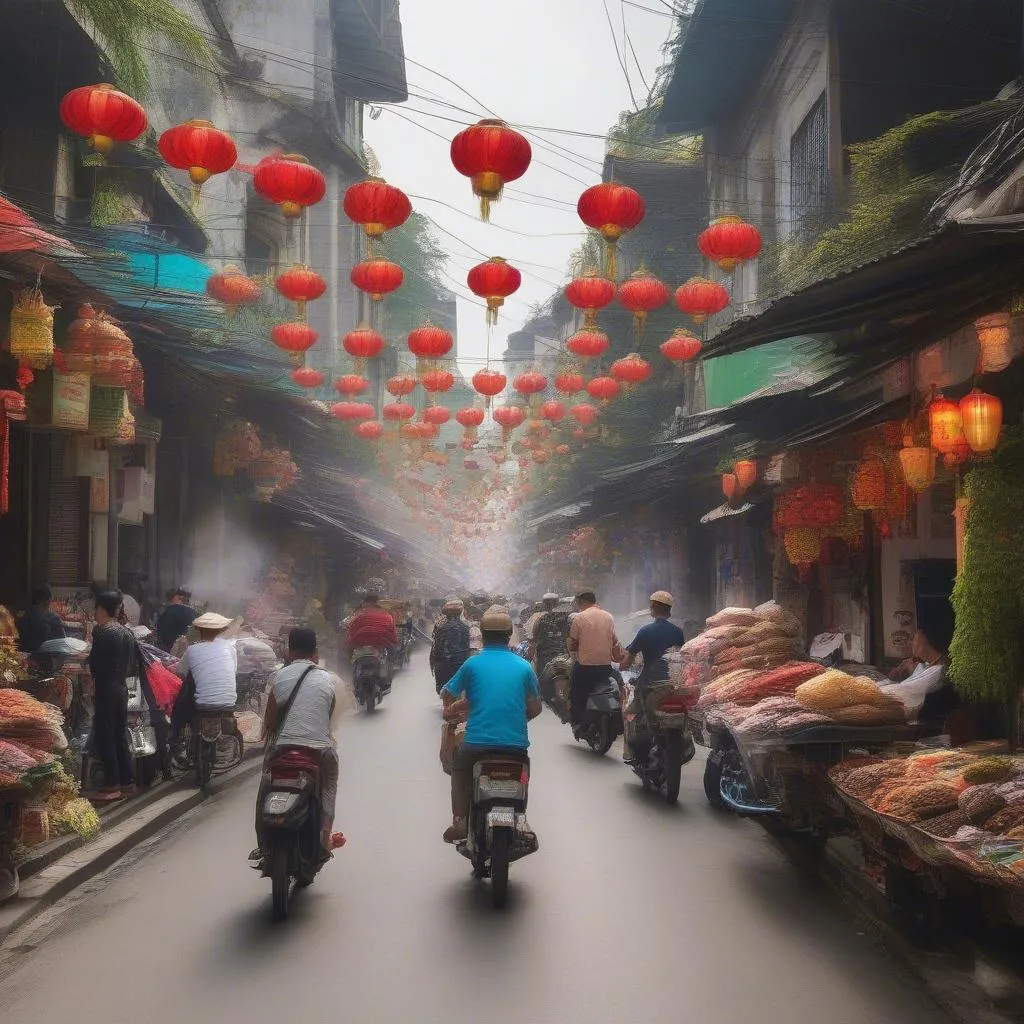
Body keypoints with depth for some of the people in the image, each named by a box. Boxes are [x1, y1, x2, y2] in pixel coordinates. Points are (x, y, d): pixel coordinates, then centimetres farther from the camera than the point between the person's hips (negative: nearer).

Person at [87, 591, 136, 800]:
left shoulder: (102, 631, -13)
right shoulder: (128, 632, 10)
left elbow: (94, 662, -12)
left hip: (106, 688, -8)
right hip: (122, 687, 8)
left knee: (105, 737, -2)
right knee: (120, 736, 13)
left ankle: (112, 785, 0)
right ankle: (128, 782, 16)